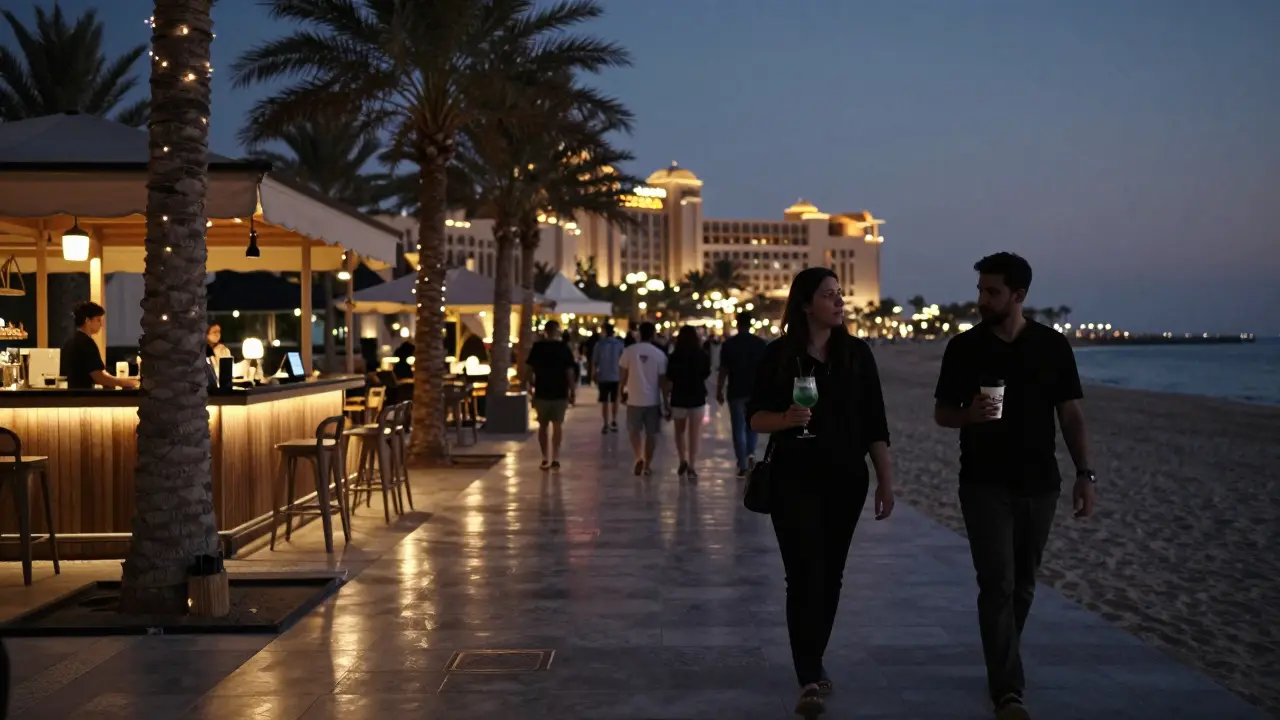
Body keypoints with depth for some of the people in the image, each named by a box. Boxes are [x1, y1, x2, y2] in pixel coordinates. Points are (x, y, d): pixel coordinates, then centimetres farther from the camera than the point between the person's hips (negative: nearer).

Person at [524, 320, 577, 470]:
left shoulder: (537, 348, -2)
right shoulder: (564, 348, -4)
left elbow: (529, 369, -3)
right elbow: (569, 372, -6)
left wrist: (530, 383, 12)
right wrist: (572, 391, 1)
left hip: (541, 392, 1)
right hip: (560, 392, -1)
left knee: (543, 425, 12)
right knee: (558, 425, 6)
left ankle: (545, 458, 11)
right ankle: (555, 458, -5)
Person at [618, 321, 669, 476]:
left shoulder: (629, 351, -5)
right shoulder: (660, 354, -5)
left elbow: (622, 376, -3)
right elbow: (663, 380, -4)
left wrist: (622, 392, 14)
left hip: (634, 399, 0)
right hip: (653, 400, 0)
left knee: (634, 430, 16)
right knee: (651, 433, 12)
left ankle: (638, 458, -4)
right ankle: (647, 465, 15)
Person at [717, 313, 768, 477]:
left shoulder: (728, 344, -5)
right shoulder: (761, 344, -1)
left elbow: (723, 370, -5)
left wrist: (719, 391, 3)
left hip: (736, 392, -2)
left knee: (739, 429, 4)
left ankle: (743, 465, 3)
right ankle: (751, 453, 5)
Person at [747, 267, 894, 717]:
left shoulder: (857, 353, 2)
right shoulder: (779, 354, -4)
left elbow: (874, 423, 4)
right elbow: (755, 416, -2)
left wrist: (885, 480, 1)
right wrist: (785, 418, -23)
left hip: (846, 480, 3)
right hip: (794, 480, -3)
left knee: (830, 575, 11)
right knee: (804, 577, -9)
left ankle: (815, 662, 28)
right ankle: (809, 680, -9)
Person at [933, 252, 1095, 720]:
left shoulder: (1052, 345, 1)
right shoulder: (964, 347, -1)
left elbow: (1070, 414, 3)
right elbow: (942, 412, 5)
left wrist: (1084, 474, -5)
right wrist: (969, 415, -18)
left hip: (1039, 485, 2)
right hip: (985, 485, -2)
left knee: (1022, 586, 11)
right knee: (997, 585, -9)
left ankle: (1001, 670, 29)